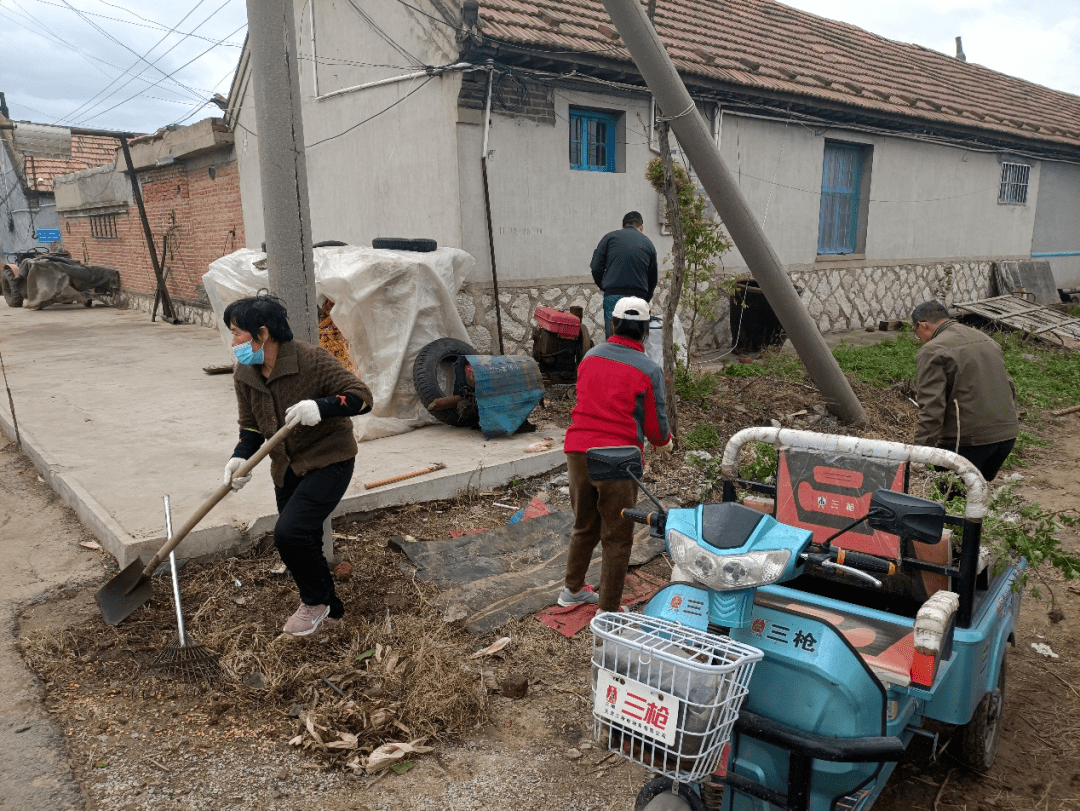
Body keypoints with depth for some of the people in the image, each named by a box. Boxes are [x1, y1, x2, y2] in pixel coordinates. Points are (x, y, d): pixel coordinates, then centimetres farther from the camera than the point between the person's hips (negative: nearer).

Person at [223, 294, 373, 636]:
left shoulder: (312, 360, -20)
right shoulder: (244, 376, -1)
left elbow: (361, 396, -20)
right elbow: (251, 428, 6)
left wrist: (321, 407, -36)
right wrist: (241, 457, -14)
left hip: (328, 461, -7)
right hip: (286, 468, 7)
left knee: (289, 532, -21)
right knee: (303, 544, 14)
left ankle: (316, 601, 6)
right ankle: (329, 611, 37)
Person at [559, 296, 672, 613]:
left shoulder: (591, 356, 8)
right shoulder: (649, 370, -7)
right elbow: (655, 423, -3)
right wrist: (664, 442, 20)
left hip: (578, 451, 5)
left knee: (584, 525, 24)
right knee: (616, 538, 9)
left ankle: (573, 590, 39)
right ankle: (608, 611, 17)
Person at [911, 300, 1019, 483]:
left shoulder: (932, 352, -11)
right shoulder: (987, 340, 16)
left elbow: (932, 408, -19)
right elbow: (1010, 388, 22)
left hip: (968, 440, -8)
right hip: (1007, 435, 8)